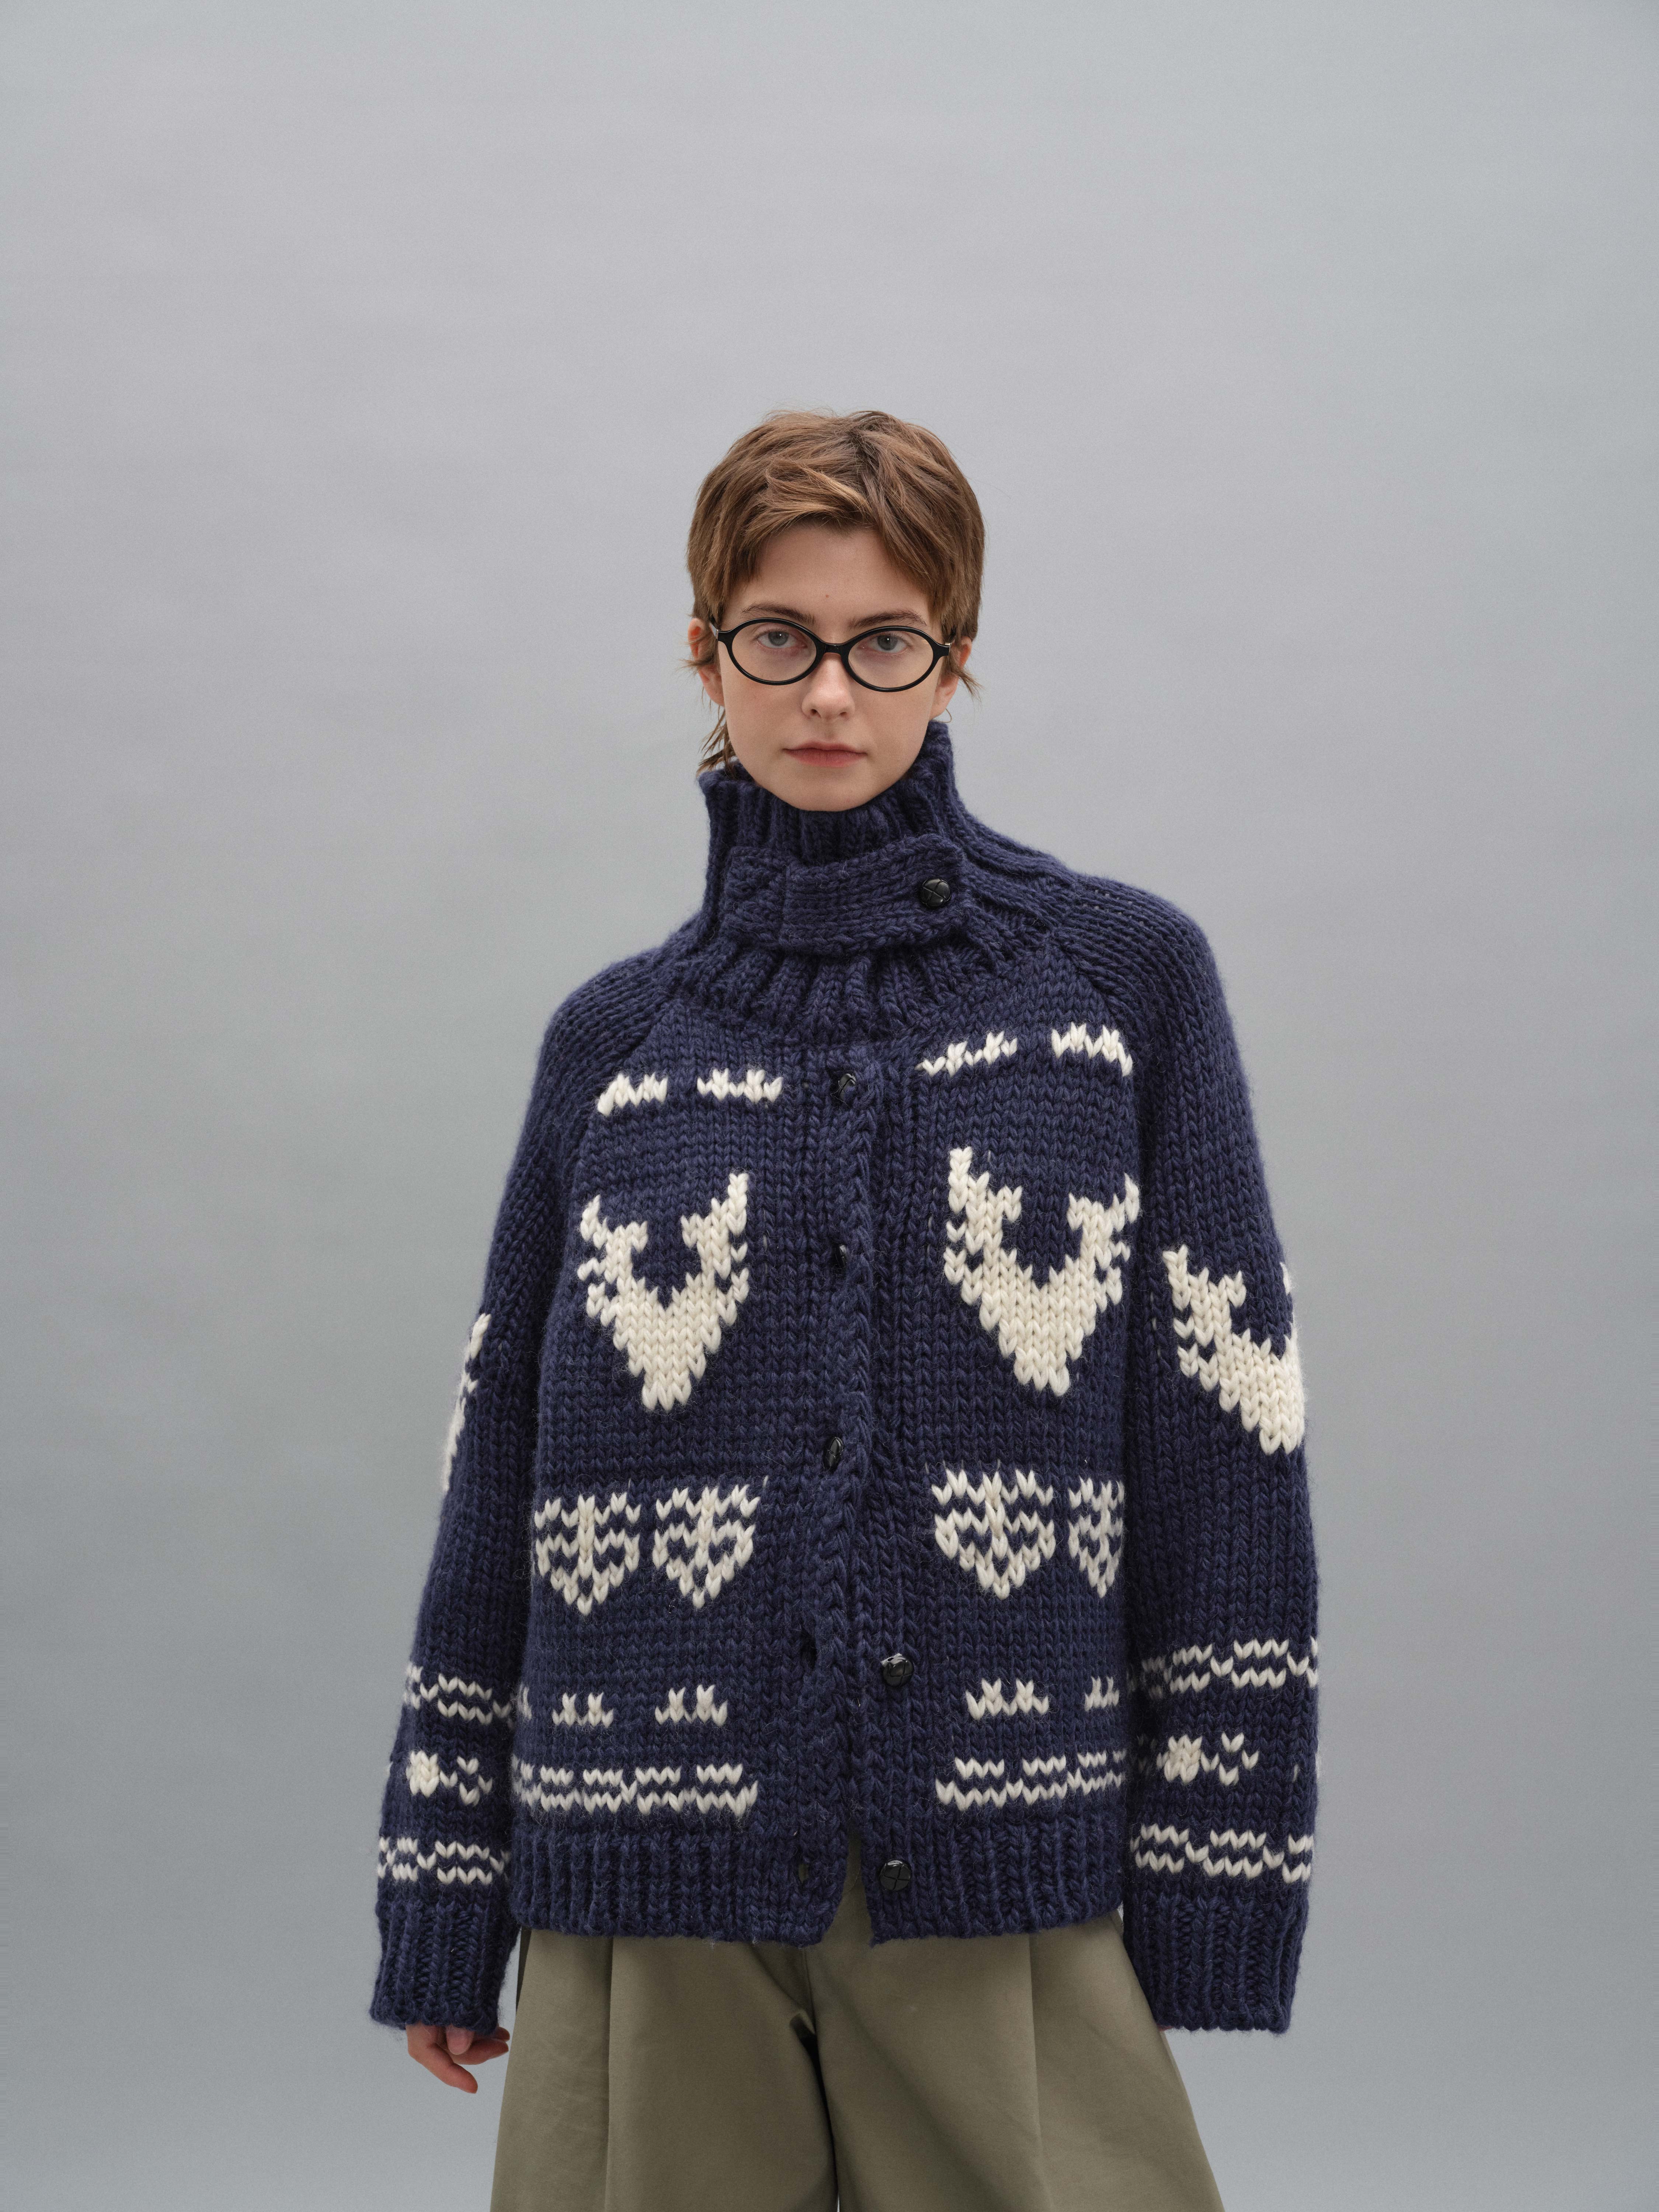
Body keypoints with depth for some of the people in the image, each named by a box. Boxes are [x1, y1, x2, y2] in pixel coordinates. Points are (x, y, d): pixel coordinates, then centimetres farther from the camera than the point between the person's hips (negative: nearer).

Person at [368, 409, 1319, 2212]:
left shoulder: (1126, 980, 1)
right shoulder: (616, 1041, 6)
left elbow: (1223, 1445, 0)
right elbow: (499, 1467, 9)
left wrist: (1215, 1872, -4)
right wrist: (440, 1898, 9)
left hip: (1003, 1880, -1)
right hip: (662, 1889, 2)